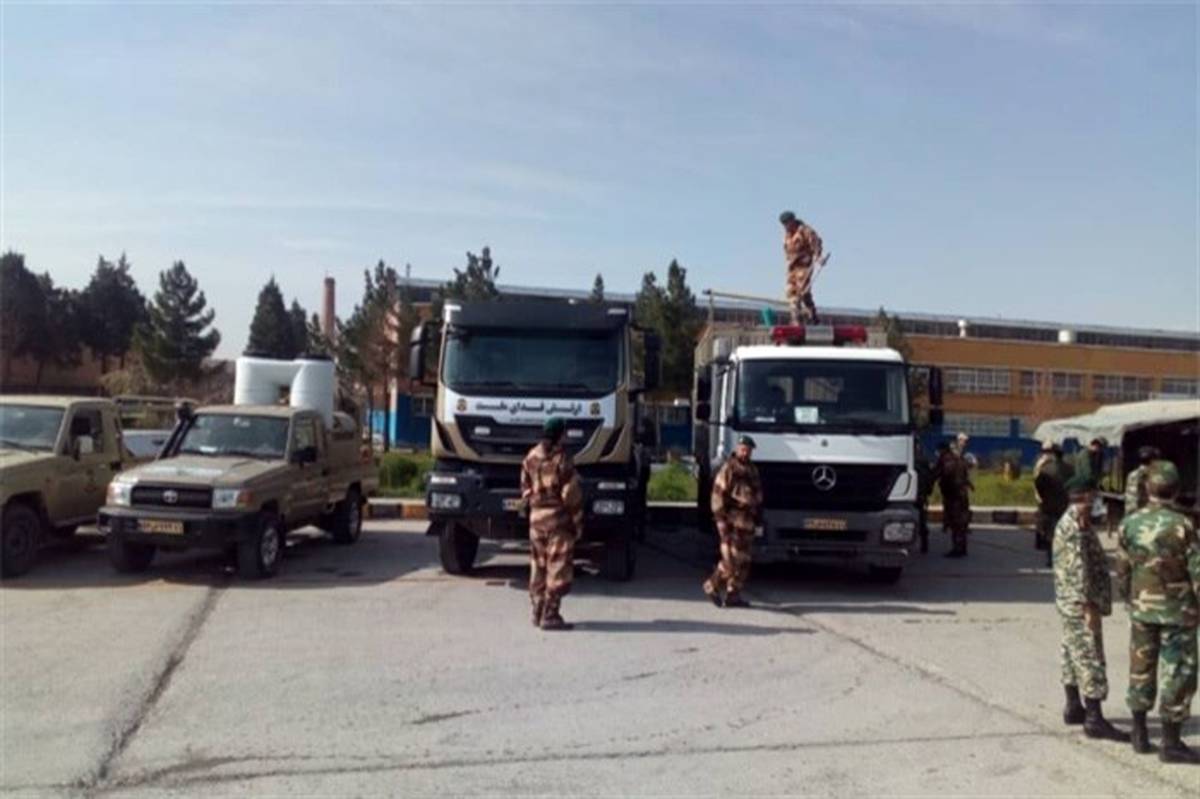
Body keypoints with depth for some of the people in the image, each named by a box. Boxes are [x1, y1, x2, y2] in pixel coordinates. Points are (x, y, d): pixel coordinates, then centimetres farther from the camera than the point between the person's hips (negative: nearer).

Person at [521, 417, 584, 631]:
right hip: (559, 519, -6)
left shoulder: (530, 458, 5)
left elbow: (526, 489, 10)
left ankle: (538, 612, 21)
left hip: (536, 518, 6)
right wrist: (578, 521, -3)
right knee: (557, 567, -1)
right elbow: (571, 494, -12)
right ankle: (550, 615, -2)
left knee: (538, 566, 14)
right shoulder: (562, 459, -14)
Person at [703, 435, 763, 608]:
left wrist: (757, 514, 17)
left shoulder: (752, 470, 17)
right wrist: (720, 518, -17)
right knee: (731, 558, -10)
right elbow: (718, 493, -12)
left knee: (743, 561, 8)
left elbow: (757, 494, 23)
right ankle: (713, 586, 7)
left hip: (747, 520, 8)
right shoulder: (729, 468, -7)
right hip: (732, 519, -8)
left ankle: (733, 595, 14)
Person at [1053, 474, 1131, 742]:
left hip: (1069, 602, 11)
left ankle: (1073, 708, 27)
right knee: (1090, 656, -7)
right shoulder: (1075, 528, -19)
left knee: (1073, 653, 16)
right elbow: (1079, 569, -23)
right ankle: (1094, 720, -3)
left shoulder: (1069, 522, 13)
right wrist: (1088, 606, -23)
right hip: (1080, 602, -11)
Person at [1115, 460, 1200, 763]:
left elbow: (1122, 571, 3)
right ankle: (1171, 744, 10)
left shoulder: (1130, 523, -4)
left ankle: (1140, 735, 23)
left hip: (1141, 609, 4)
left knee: (1141, 669, 14)